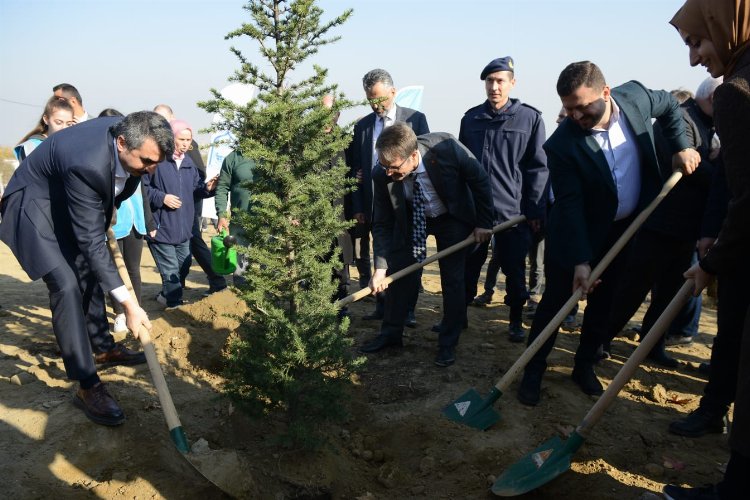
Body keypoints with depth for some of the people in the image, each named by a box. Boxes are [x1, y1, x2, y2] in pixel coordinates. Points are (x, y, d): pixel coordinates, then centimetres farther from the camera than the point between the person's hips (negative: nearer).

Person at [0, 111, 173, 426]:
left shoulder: (127, 133, -18)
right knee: (66, 285, -18)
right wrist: (128, 304, -34)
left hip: (68, 202, 9)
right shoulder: (87, 163, -40)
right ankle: (87, 386, -13)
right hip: (34, 206, -9)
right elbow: (92, 241, -35)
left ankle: (102, 347, 33)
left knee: (89, 271, 15)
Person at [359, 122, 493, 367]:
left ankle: (448, 343, 14)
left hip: (452, 218, -2)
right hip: (410, 220, 2)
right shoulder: (381, 174, -27)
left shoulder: (446, 148, -35)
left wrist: (483, 222, -12)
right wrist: (380, 267, -23)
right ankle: (390, 334, 21)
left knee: (452, 279, 0)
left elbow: (480, 180, -17)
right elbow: (382, 223, -16)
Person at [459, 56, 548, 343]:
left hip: (513, 211, -2)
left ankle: (516, 322, 25)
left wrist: (535, 211, -6)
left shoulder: (529, 118, -2)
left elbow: (539, 168, -3)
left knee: (514, 271, 9)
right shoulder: (471, 118, 7)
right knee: (468, 267, 12)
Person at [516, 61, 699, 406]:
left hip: (627, 228, 5)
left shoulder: (635, 96, -13)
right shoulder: (562, 144, -26)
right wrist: (581, 260, -27)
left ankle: (585, 365, 28)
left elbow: (669, 104, 11)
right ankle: (533, 372, 13)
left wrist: (680, 147, 1)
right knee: (556, 300, 1)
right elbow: (570, 206, -24)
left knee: (604, 300, 12)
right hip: (578, 232, -4)